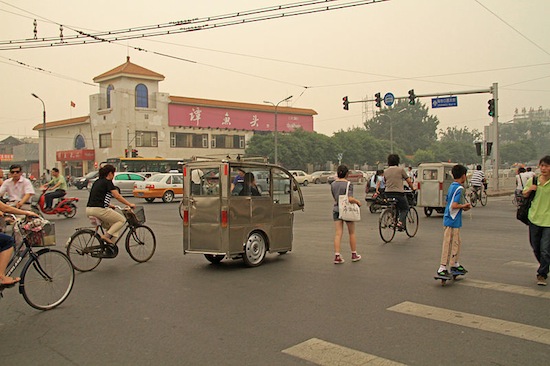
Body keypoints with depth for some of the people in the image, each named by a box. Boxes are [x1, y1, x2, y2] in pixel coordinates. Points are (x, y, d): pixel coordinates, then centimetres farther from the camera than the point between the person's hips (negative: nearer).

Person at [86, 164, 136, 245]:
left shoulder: (97, 182, 18)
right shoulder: (107, 182, -6)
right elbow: (117, 196, -13)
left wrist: (109, 205, 32)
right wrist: (130, 204, -9)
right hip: (99, 210, -9)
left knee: (112, 225, 22)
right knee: (122, 220, 6)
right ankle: (106, 235, -8)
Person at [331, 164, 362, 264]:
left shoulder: (333, 184, 2)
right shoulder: (348, 184, -14)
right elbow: (350, 199, -23)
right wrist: (357, 201, -5)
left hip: (336, 210, 4)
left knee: (338, 234, 3)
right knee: (352, 233, 12)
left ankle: (337, 256, -4)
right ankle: (354, 255, 22)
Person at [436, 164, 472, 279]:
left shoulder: (451, 186, 10)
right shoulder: (459, 188, -17)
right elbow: (454, 205, -25)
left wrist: (462, 207, 12)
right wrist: (464, 206, -8)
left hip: (449, 219, 10)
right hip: (453, 221, -10)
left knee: (457, 242, 21)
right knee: (448, 244, -4)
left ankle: (455, 265, 32)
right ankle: (442, 269, 0)